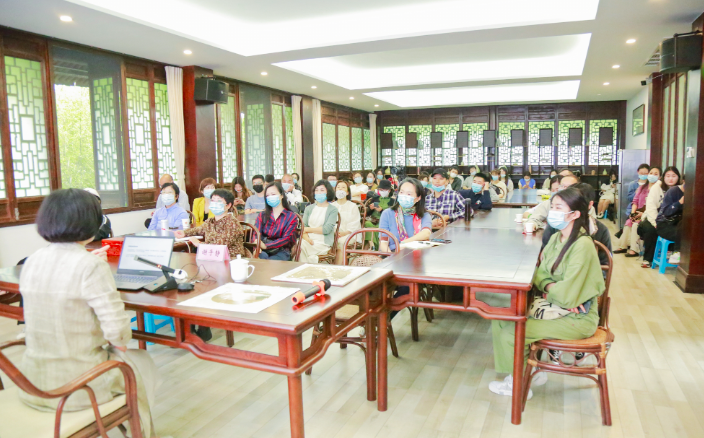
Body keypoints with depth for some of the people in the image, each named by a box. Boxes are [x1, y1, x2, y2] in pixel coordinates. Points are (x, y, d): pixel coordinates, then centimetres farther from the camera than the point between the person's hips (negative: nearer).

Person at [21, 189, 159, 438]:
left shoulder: (31, 263, -1)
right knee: (141, 363, 23)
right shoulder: (92, 267, -23)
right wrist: (120, 343, -1)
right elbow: (117, 331, -23)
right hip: (77, 384, -7)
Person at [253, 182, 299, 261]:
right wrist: (258, 246, -24)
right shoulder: (262, 215, 18)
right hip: (263, 251, 2)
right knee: (262, 256, -34)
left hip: (281, 252, -2)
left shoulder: (292, 217, 7)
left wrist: (266, 246, -21)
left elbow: (286, 238, -5)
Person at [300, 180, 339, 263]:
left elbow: (326, 229, -9)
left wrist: (308, 229, -5)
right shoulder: (309, 208, 17)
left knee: (300, 248, -29)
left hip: (323, 244, -4)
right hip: (309, 241, 4)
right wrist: (306, 238, -14)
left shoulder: (333, 210, 2)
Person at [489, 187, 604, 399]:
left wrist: (548, 288, -6)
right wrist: (552, 288, -16)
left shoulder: (582, 245, -23)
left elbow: (566, 295, -26)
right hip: (554, 307, 8)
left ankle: (519, 384, 8)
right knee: (500, 320, -1)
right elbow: (540, 274, 6)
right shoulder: (556, 238, 4)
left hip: (576, 318, -8)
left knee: (510, 332, -17)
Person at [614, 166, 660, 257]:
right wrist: (633, 212, -1)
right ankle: (623, 246, -12)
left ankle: (635, 250, -24)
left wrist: (643, 213, -19)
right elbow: (635, 201, 14)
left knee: (636, 224, -26)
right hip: (639, 212, 6)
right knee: (628, 223, -16)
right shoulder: (642, 187, 18)